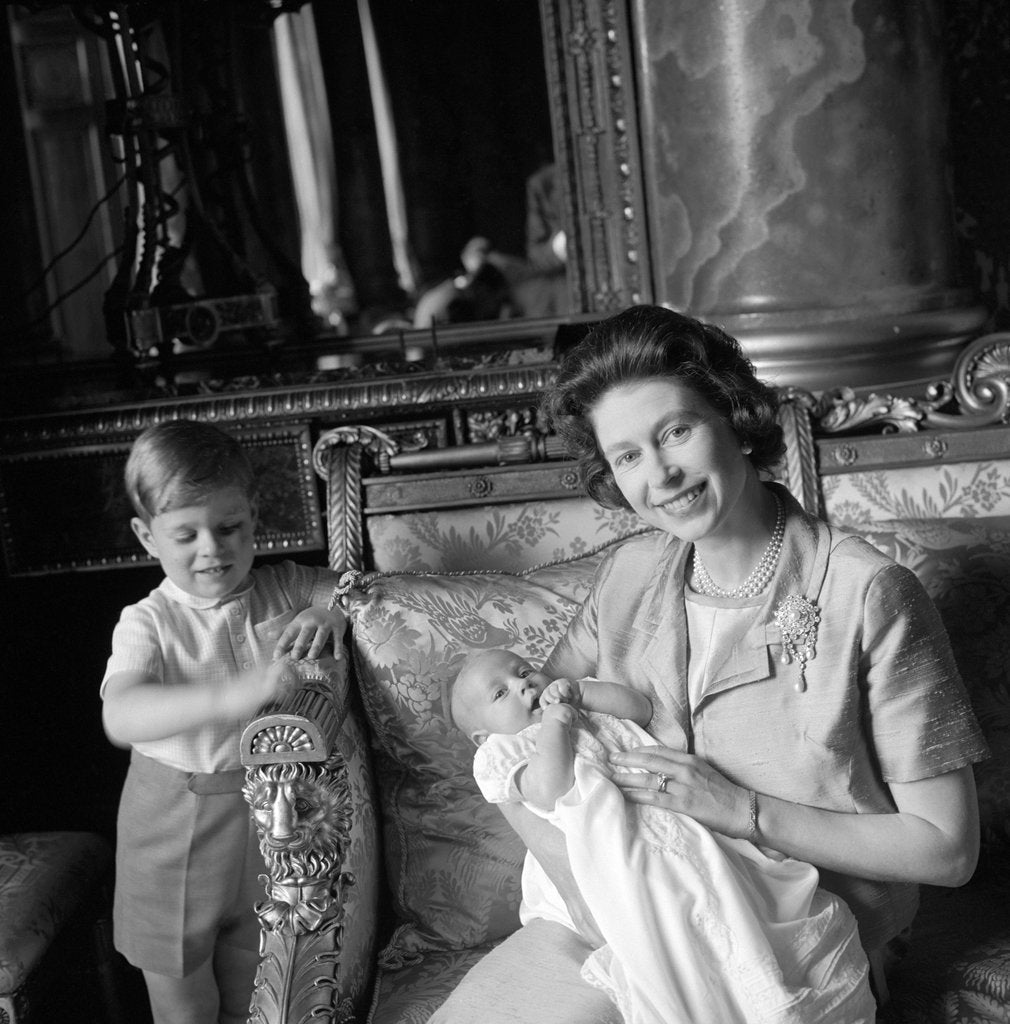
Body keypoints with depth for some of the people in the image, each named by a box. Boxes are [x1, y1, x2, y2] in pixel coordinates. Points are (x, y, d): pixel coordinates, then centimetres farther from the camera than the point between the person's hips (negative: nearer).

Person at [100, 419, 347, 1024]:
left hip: (270, 812, 3)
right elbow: (120, 717, -34)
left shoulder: (282, 590, -5)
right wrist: (232, 695, -50)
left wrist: (331, 612, -27)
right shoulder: (148, 623, -16)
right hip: (177, 830, -2)